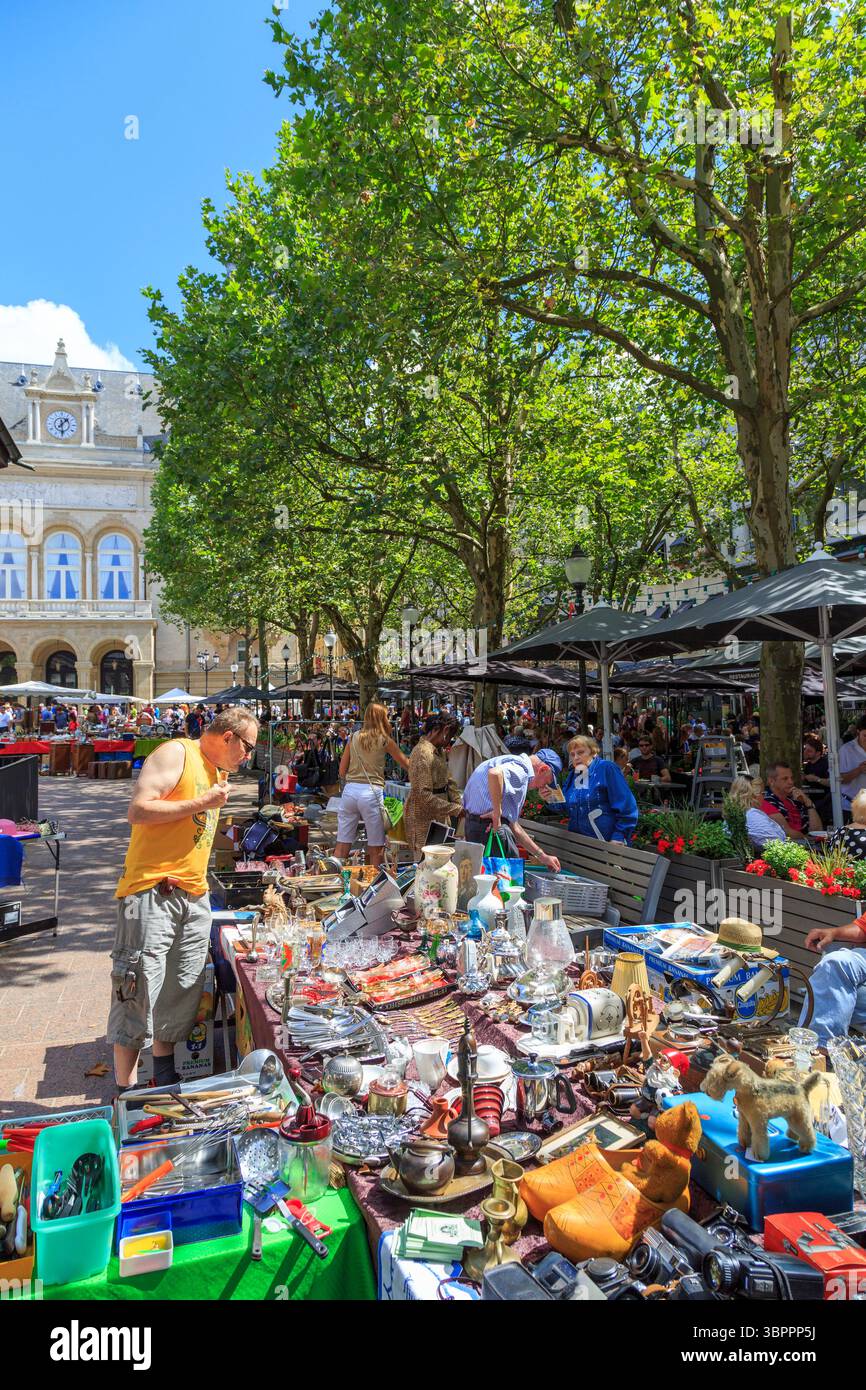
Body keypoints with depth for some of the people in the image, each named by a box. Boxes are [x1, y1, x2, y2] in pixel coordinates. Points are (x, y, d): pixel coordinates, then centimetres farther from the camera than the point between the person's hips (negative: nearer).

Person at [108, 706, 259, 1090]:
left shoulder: (216, 771, 18)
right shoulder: (176, 753, -8)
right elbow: (138, 810, -18)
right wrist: (201, 803, -15)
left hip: (193, 896, 8)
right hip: (152, 893, -8)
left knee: (179, 996, 14)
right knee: (139, 995, -1)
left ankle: (165, 1079, 29)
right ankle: (126, 1092, 10)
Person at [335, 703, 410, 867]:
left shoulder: (354, 737, 11)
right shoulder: (385, 740, 2)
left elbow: (342, 771, 13)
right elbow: (407, 764, 12)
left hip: (350, 790, 4)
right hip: (371, 792, -4)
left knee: (341, 846, 7)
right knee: (376, 848, 5)